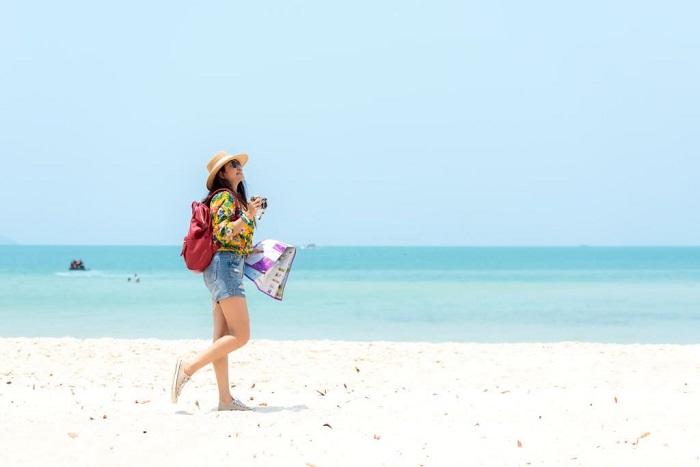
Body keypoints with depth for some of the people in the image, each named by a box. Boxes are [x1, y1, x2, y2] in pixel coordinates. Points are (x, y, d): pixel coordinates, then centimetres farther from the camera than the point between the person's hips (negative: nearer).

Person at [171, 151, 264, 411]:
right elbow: (223, 233, -20)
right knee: (240, 335, -14)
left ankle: (225, 399, 5)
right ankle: (189, 367, -13)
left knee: (223, 337, 5)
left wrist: (254, 249, 25)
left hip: (228, 267, 10)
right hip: (225, 265, -10)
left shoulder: (235, 198, 21)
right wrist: (248, 216, -27)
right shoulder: (224, 197, -8)